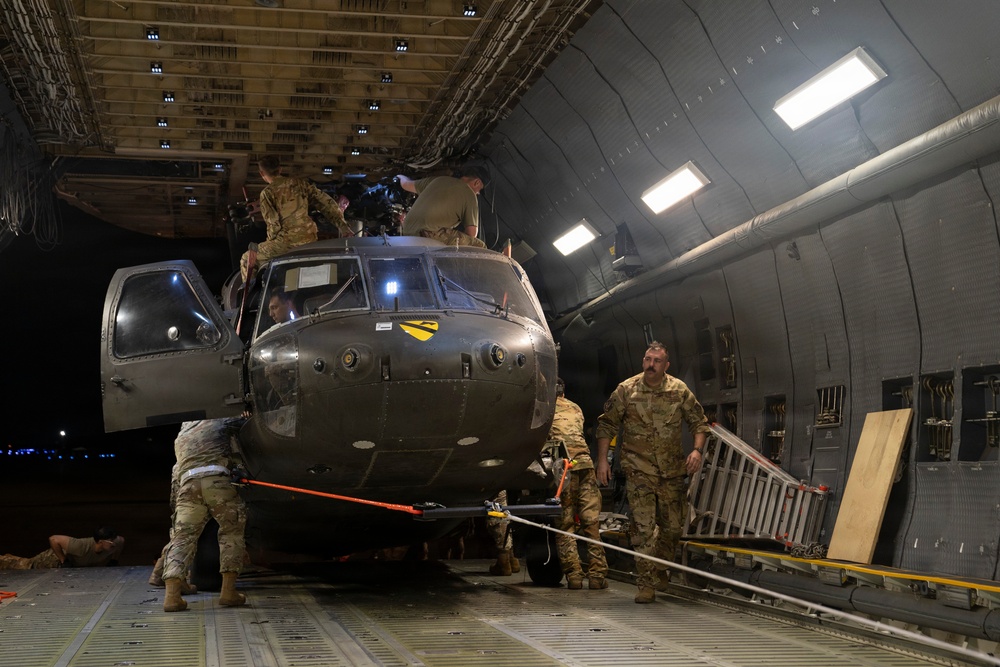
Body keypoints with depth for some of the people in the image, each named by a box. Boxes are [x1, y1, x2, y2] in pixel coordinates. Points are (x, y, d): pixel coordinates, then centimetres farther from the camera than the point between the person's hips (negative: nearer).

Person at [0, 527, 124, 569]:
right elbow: (53, 539, -41)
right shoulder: (82, 546, -49)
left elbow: (122, 540, -7)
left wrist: (114, 560, -10)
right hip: (61, 554, -5)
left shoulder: (115, 544, -33)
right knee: (26, 566, 18)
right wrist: (63, 562, -34)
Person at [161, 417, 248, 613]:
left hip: (188, 484, 3)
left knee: (182, 538, 1)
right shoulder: (218, 422, 22)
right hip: (216, 479, -3)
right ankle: (228, 591, 0)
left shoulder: (180, 438, 34)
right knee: (232, 532, 10)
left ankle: (172, 595, -16)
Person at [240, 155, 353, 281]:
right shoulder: (300, 183, 7)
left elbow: (273, 224, -12)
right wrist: (343, 227, 7)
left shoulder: (267, 193, -9)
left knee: (246, 260, 11)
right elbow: (326, 202, 5)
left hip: (288, 242, -6)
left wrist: (270, 241, 8)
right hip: (310, 238, 6)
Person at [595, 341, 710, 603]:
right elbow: (606, 425, 3)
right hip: (639, 470, -3)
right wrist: (602, 460, -2)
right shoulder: (626, 390, -4)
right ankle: (647, 585, -5)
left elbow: (699, 422, 9)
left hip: (672, 471, 3)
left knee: (673, 527, 11)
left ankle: (660, 571, 36)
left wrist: (697, 450, -7)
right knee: (643, 527, -10)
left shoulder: (679, 390, 1)